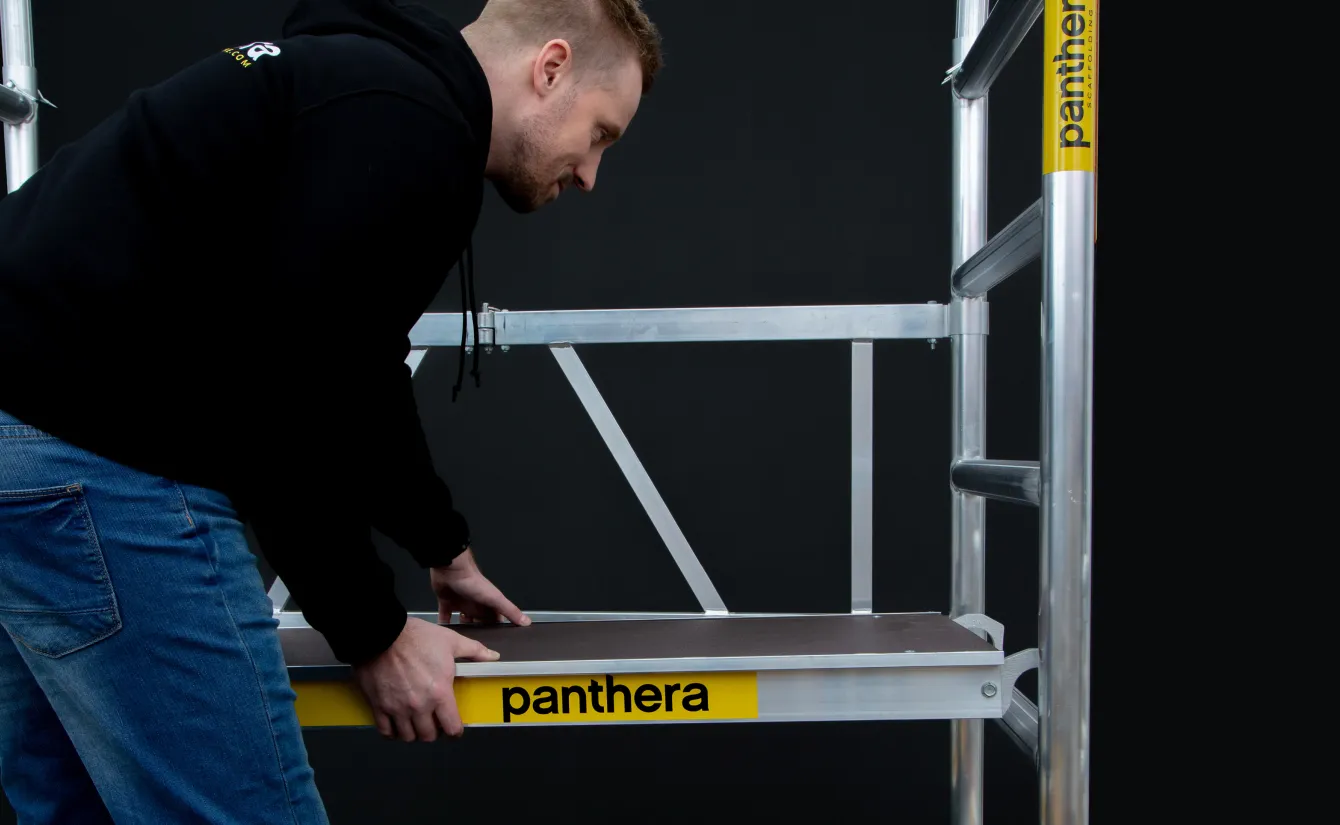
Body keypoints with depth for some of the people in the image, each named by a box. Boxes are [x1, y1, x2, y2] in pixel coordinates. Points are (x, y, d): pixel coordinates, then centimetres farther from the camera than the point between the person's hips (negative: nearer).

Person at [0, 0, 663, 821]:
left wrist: (445, 549, 39)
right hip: (97, 458, -11)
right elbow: (296, 405, -18)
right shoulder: (413, 127, -13)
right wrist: (376, 635, -4)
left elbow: (351, 379, 28)